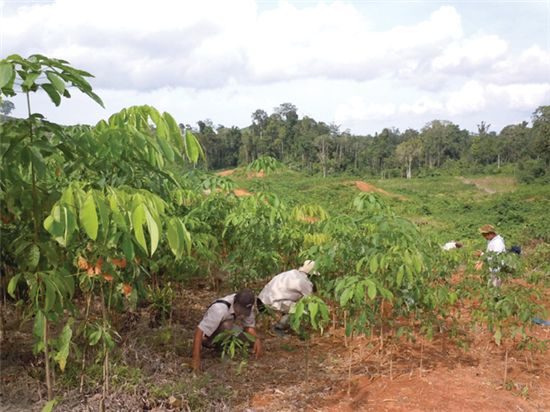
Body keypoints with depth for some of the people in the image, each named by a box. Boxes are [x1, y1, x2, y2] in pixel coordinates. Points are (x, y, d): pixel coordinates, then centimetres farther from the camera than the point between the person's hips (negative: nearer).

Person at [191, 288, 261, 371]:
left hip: (225, 330, 7)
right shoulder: (220, 310, -40)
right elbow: (199, 331, -43)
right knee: (226, 324, -36)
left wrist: (257, 339, -30)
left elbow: (249, 326, -10)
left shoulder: (246, 306, -21)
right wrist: (196, 359, -49)